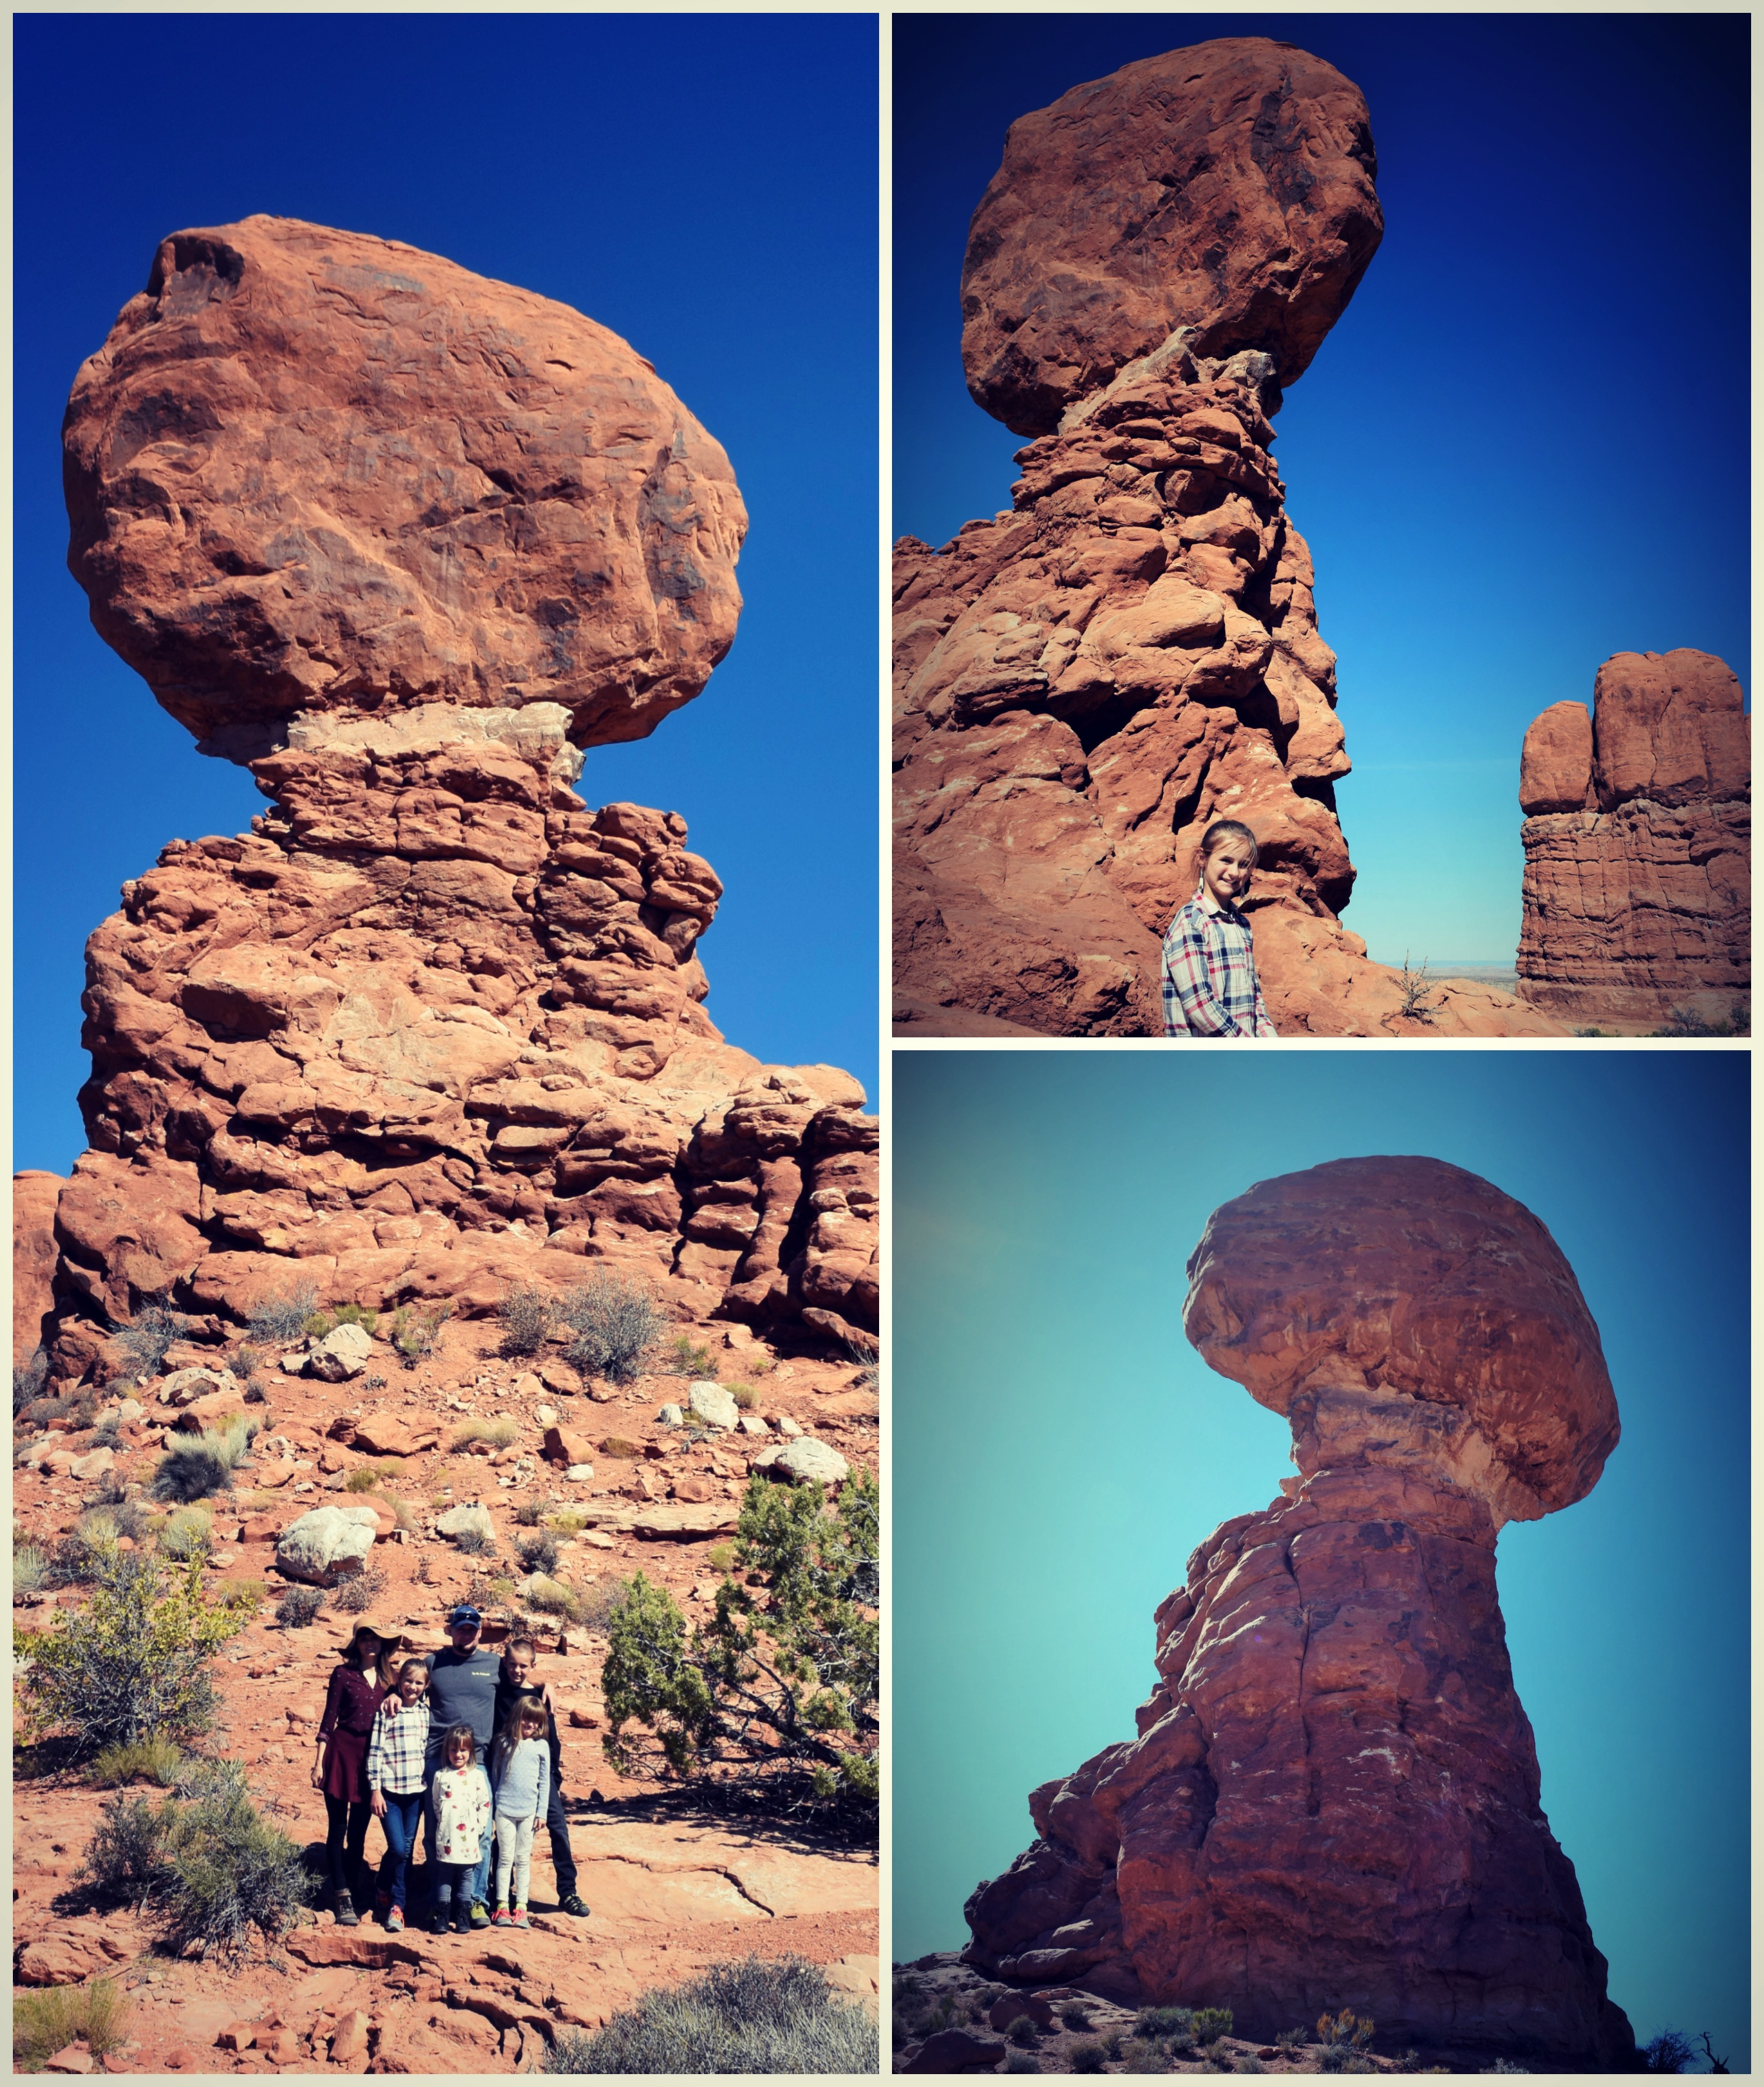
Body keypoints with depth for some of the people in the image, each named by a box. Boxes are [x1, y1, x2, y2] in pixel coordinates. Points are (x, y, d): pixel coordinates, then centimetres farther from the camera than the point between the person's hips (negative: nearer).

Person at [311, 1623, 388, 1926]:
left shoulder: (387, 1678, 9)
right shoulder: (343, 1673, -1)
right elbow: (329, 1719, -1)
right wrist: (319, 1762, -4)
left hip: (372, 1757, 3)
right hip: (342, 1752, -3)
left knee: (359, 1830, 8)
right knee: (338, 1827, -2)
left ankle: (353, 1893, 15)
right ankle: (342, 1899, -1)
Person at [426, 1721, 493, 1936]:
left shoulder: (477, 1776, 4)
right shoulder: (440, 1776, 8)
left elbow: (485, 1805, 5)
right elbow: (435, 1803, 12)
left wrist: (479, 1827, -2)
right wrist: (441, 1822, 3)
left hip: (469, 1837, 0)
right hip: (446, 1837, 0)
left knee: (467, 1875, 5)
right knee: (445, 1874, 3)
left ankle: (463, 1915, 11)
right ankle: (441, 1915, 9)